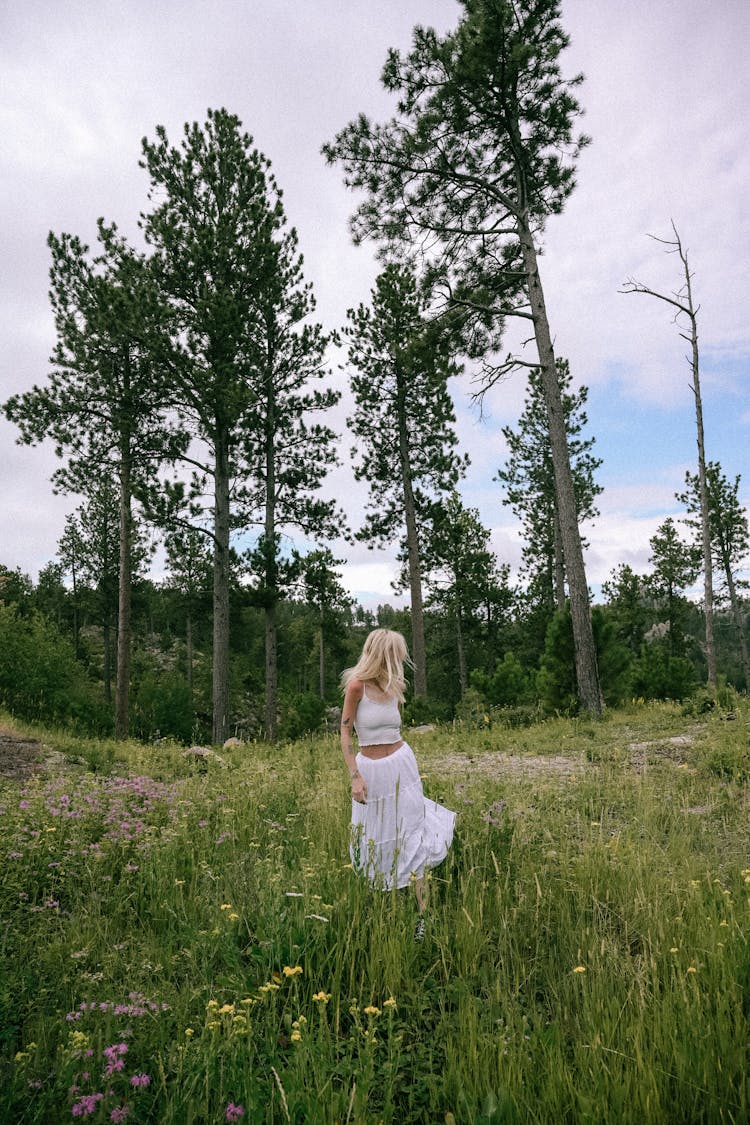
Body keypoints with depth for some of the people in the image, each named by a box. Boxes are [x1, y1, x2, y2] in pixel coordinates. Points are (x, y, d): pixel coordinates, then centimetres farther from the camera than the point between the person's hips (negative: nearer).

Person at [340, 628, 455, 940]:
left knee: (410, 836, 3)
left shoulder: (395, 687, 2)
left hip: (401, 764, 3)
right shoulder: (357, 685, -14)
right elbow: (345, 732, -10)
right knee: (376, 838, 12)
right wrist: (354, 777, -13)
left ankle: (422, 914, 8)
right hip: (370, 770, -3)